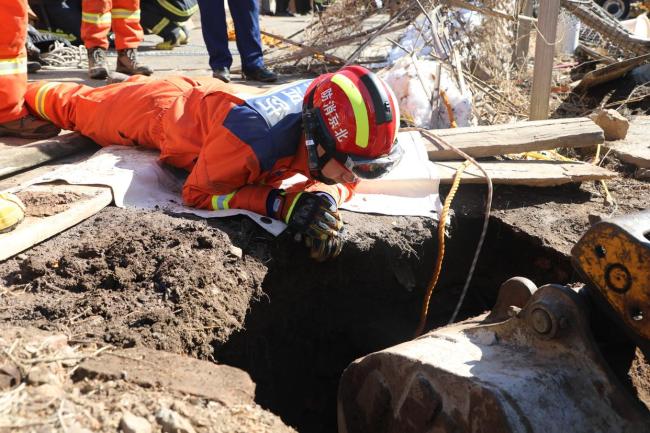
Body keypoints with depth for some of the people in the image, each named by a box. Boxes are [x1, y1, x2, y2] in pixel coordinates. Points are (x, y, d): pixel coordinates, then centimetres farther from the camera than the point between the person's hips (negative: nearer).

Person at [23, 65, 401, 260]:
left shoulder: (326, 111, -32)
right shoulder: (254, 137, -49)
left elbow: (344, 181, -17)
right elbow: (197, 193, -37)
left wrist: (325, 196, -42)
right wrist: (284, 204, -48)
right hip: (163, 109, -4)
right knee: (77, 107, 27)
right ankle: (30, 91, 54)